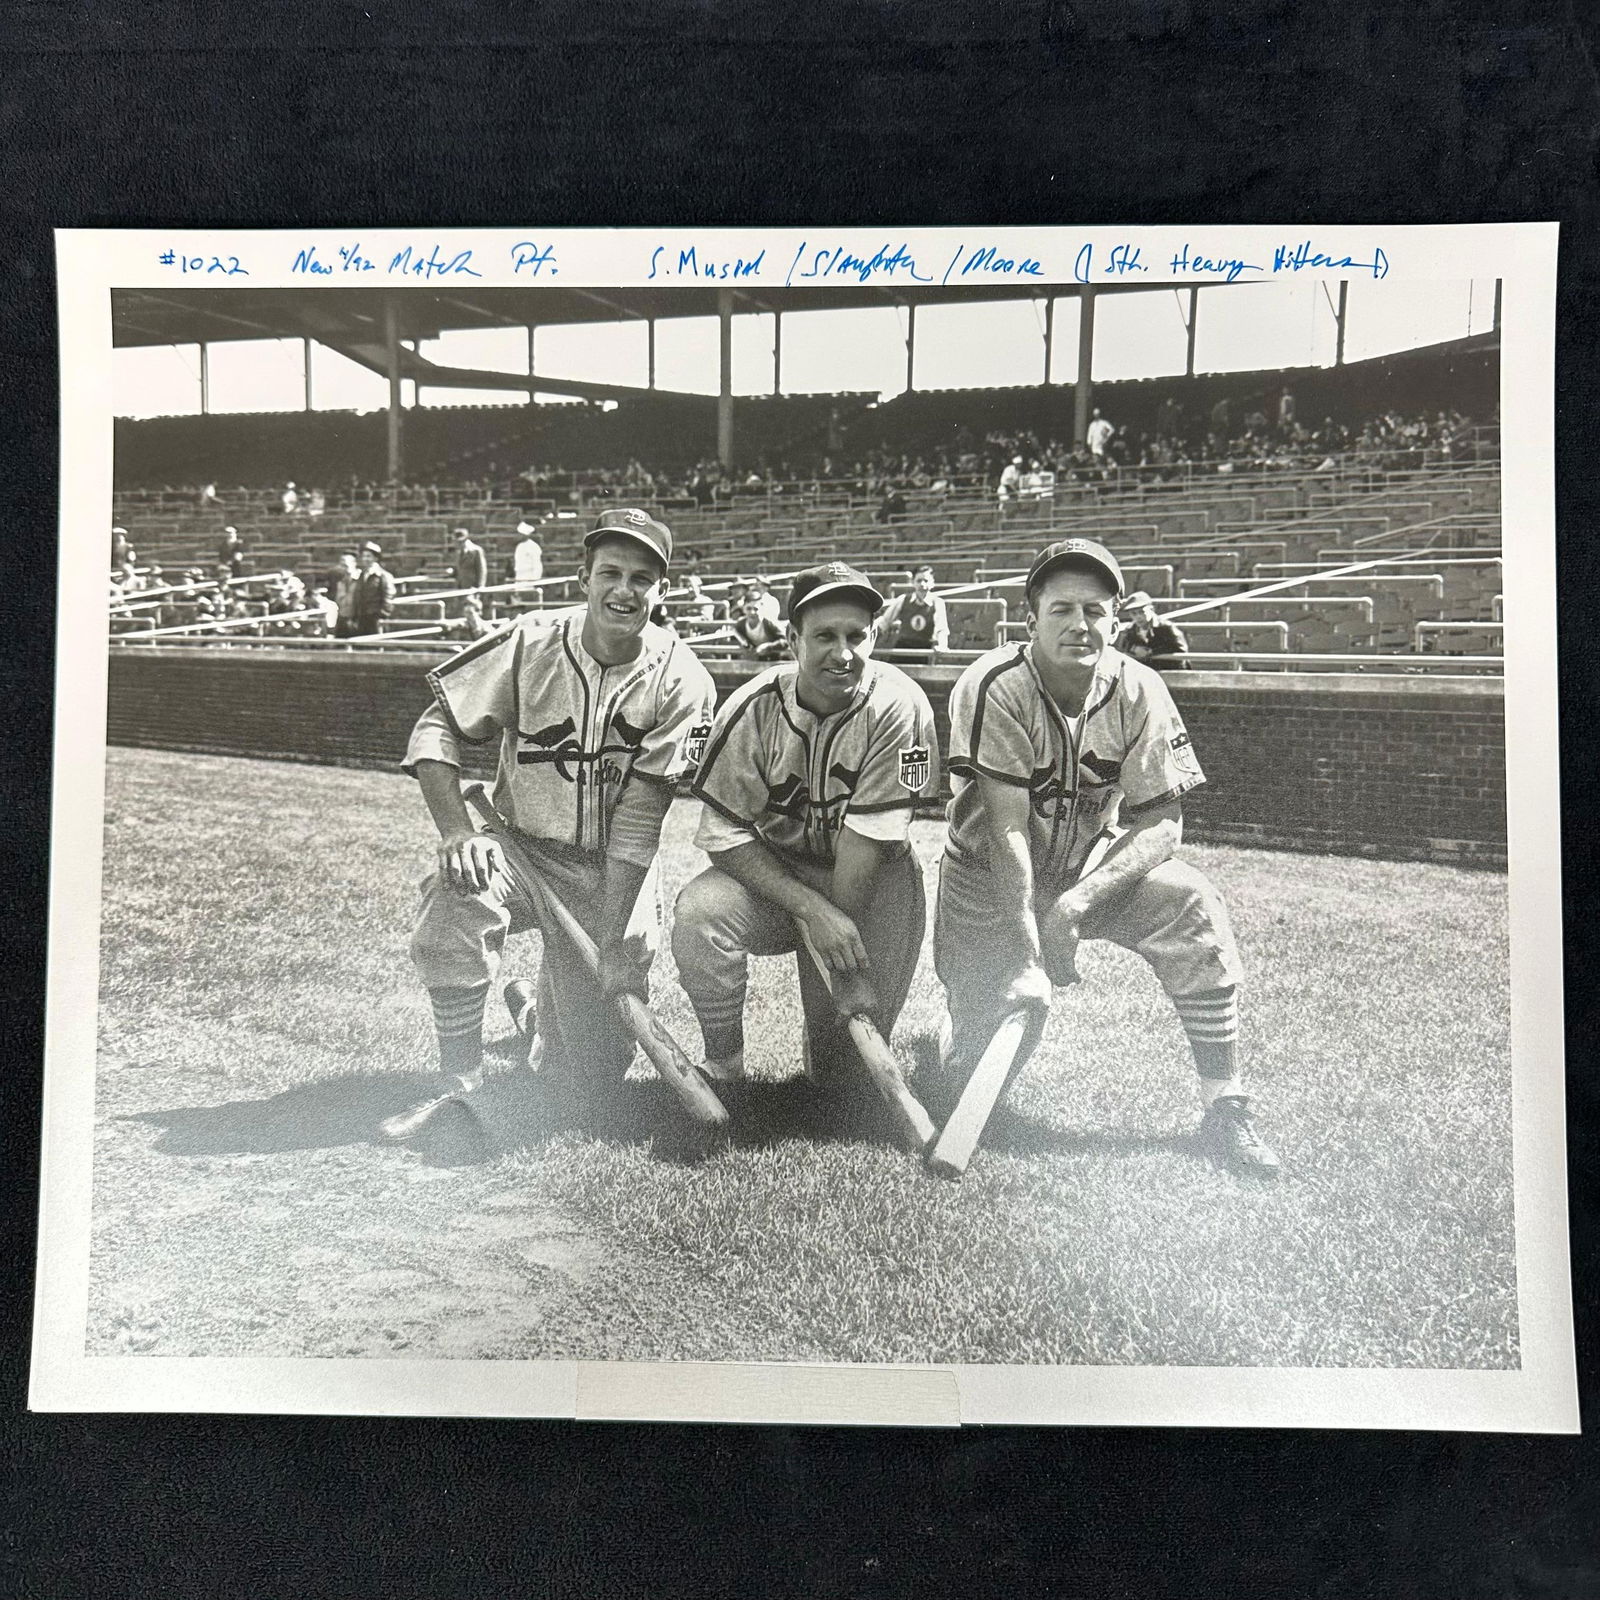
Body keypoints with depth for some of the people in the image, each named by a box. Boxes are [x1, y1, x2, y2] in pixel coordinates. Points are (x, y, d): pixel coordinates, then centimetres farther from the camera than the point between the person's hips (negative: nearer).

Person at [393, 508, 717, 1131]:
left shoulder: (680, 682, -13)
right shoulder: (528, 646, -10)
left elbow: (635, 820, -15)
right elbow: (436, 730, -7)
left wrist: (612, 942, -19)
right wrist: (457, 831, -23)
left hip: (612, 873, 0)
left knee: (593, 1067, 0)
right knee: (450, 910, -34)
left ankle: (549, 1018, 39)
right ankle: (460, 1082, -13)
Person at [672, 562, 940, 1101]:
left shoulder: (898, 706, -21)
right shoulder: (752, 709, -14)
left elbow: (867, 840, -21)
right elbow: (725, 833, -15)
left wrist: (839, 932, -20)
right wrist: (813, 911, -26)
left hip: (872, 881, -1)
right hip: (769, 873, 1)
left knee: (843, 1072, -9)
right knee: (699, 912, -31)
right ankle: (722, 1070, -10)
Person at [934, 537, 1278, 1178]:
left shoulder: (1137, 691, -12)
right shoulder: (994, 687, -22)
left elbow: (1163, 823, -14)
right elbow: (1007, 829, -26)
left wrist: (1079, 902, -28)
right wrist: (1027, 954, -30)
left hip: (1093, 866, 3)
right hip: (990, 879, -3)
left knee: (1194, 907, -25)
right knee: (985, 1063, -12)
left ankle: (1224, 1110, -15)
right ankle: (963, 1035, 29)